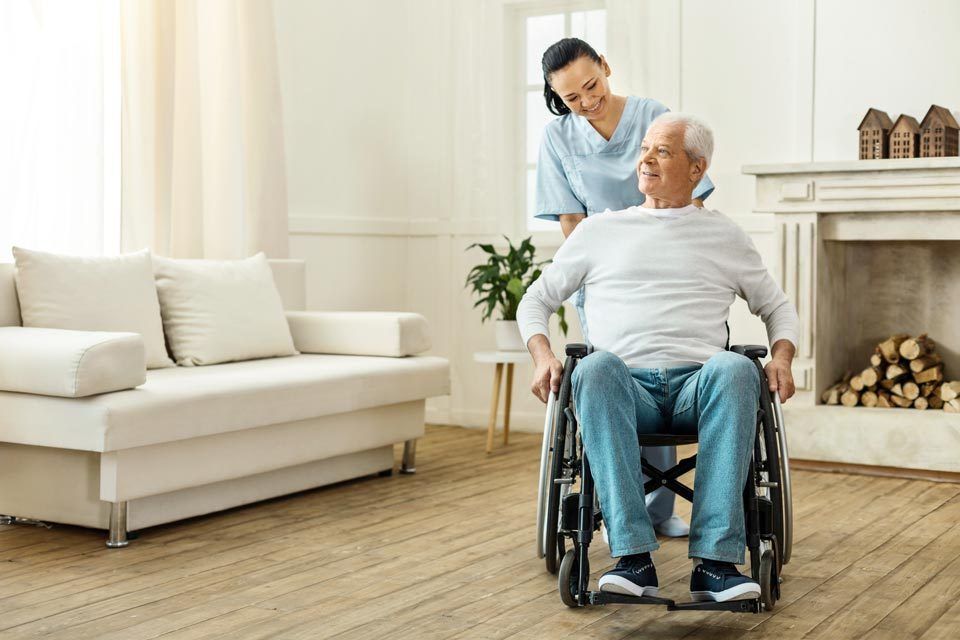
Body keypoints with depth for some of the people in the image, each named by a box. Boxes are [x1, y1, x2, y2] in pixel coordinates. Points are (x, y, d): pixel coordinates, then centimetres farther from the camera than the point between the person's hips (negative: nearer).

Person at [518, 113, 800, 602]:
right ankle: (633, 558, -41)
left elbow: (777, 307, 27)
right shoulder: (600, 230, 21)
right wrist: (542, 356, 1)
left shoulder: (724, 236, 22)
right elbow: (536, 300, 22)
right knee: (597, 366, -37)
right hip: (625, 389, 0)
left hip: (697, 385, 0)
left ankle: (715, 561, -39)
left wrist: (781, 358, 5)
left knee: (736, 369, -36)